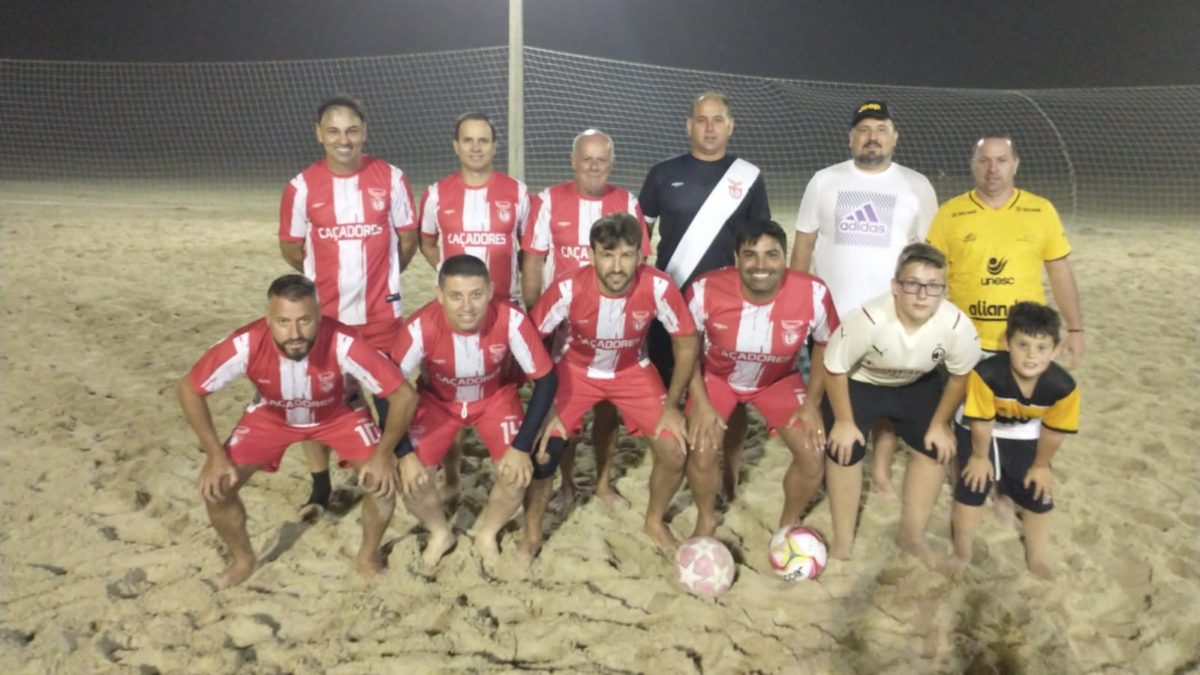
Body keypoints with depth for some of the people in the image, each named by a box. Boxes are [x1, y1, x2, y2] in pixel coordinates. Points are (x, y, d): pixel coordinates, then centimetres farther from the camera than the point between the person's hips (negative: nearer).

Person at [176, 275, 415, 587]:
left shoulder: (343, 343, -40)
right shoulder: (245, 344, -35)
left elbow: (404, 394, -31)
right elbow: (188, 389, -18)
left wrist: (383, 453, -35)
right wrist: (215, 455, -23)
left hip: (338, 414, -1)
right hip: (271, 416, 2)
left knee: (383, 481, -19)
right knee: (216, 488, -10)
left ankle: (369, 555, 12)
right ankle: (243, 558, 21)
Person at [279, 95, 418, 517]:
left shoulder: (391, 178, -5)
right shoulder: (302, 186, -5)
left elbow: (407, 238, 5)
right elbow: (291, 249, 5)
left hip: (381, 311, 0)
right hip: (323, 312, 1)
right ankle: (320, 486, 23)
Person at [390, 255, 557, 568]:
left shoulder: (511, 319, -34)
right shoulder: (421, 327, -33)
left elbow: (546, 379, -23)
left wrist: (522, 446, -25)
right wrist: (404, 454, -23)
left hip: (496, 397, 0)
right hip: (438, 401, 0)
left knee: (518, 472, -18)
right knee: (411, 477, -14)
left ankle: (487, 533, 16)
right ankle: (440, 533, 20)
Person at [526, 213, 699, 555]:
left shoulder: (658, 286, -30)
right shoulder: (568, 289, -32)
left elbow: (687, 340, -14)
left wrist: (671, 405, -10)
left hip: (632, 370, 1)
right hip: (575, 369, -1)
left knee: (675, 452, -7)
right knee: (543, 449, -14)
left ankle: (655, 521, 24)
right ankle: (532, 532, 15)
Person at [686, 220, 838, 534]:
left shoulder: (813, 293, -29)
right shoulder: (706, 290, -31)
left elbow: (825, 344, -7)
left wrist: (812, 402, -8)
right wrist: (700, 402, -16)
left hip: (779, 380, 1)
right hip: (717, 377, -1)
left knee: (813, 455, -8)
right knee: (701, 452, -16)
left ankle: (788, 523, 23)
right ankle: (706, 519, 18)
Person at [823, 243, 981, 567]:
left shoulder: (958, 326, -30)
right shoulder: (868, 319, -39)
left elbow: (961, 375, -8)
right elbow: (834, 368, -23)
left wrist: (940, 423, -4)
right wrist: (844, 421, -16)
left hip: (918, 384, 3)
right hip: (859, 383, -3)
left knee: (935, 447, -1)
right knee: (844, 448, -11)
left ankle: (912, 534, 21)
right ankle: (842, 540, 9)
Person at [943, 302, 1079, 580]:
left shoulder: (1063, 386, -32)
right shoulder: (985, 373, -42)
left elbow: (1054, 431, -13)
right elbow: (981, 422, -26)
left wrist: (1041, 466, -1)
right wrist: (981, 457, -11)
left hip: (1026, 434, 3)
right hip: (982, 431, -3)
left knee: (1038, 491, 9)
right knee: (973, 484, -3)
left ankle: (1037, 558, 32)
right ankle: (962, 554, 17)